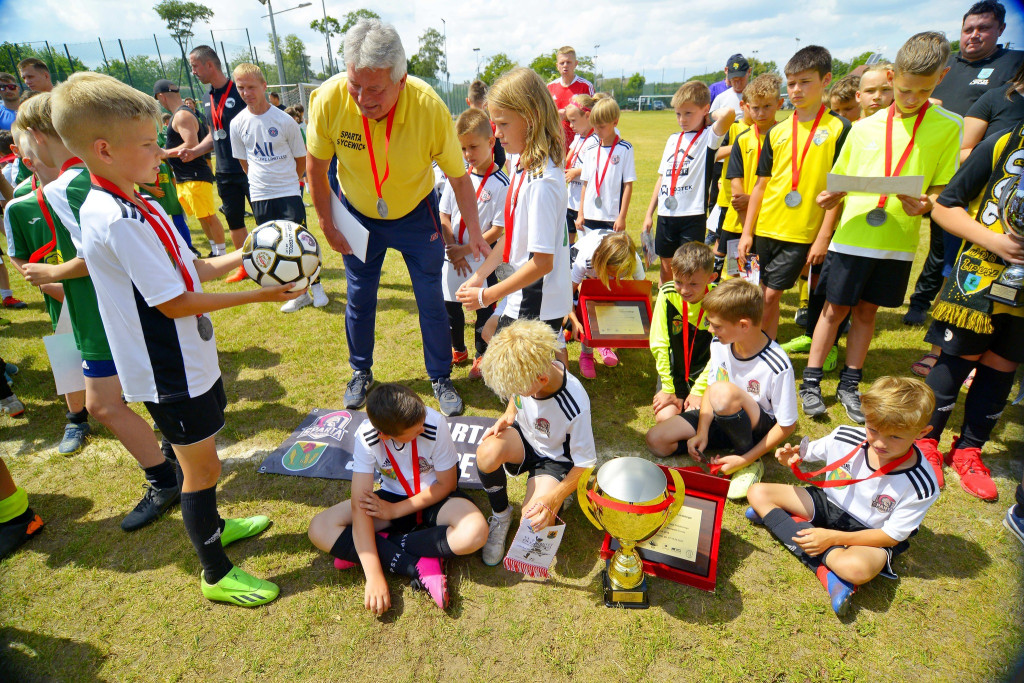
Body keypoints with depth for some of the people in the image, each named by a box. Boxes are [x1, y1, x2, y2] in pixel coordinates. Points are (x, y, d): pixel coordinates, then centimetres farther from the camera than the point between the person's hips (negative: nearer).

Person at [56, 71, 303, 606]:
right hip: (169, 371, -9)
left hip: (187, 357, 9)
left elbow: (191, 269, 10)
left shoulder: (136, 206, 6)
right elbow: (174, 302, -25)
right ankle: (216, 574, 24)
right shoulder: (117, 219, -25)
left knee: (195, 455, 25)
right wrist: (256, 296, -20)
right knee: (201, 466, 5)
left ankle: (211, 523, 48)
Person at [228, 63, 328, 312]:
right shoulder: (237, 124, 1)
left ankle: (316, 285, 17)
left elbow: (301, 158, 4)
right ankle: (299, 293, 17)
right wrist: (261, 181, 10)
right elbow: (244, 161, 13)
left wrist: (287, 180, 10)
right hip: (259, 196, 3)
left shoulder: (284, 120, -6)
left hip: (289, 192, -3)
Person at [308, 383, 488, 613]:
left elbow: (447, 484, -14)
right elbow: (360, 506, -26)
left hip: (434, 498, -1)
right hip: (392, 496, 2)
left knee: (475, 532, -33)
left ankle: (374, 546, -16)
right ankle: (420, 567, -22)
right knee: (320, 529, -19)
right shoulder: (366, 437, -25)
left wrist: (395, 511, -16)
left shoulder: (435, 424, -29)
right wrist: (374, 576, -33)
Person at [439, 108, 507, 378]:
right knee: (450, 304, 16)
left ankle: (482, 355, 28)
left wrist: (466, 250, -15)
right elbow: (444, 214, 4)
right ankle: (458, 349, 37)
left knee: (484, 308, 8)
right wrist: (452, 247, -9)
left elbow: (499, 228, -15)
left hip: (482, 257, -5)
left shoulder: (500, 183, -13)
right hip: (452, 256, 5)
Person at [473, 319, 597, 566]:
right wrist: (508, 415, -13)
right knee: (488, 452, -32)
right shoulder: (524, 373, -20)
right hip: (524, 437, 4)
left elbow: (585, 464, -21)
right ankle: (500, 515, -3)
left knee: (534, 526, -25)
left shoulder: (575, 407, -34)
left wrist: (553, 498, -32)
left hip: (555, 460, -4)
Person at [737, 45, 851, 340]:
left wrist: (824, 236, -10)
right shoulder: (777, 133, 9)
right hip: (765, 228, 4)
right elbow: (760, 185, 10)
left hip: (802, 232, -4)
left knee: (770, 294, -5)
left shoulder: (839, 128, -2)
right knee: (759, 295, 9)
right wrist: (747, 232, 5)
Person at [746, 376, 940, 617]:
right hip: (828, 504, 5)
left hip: (869, 535, -5)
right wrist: (793, 458, -23)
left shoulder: (921, 486, -22)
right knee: (757, 493, -14)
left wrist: (833, 537, -25)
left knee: (857, 568, -40)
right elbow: (808, 453, 3)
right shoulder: (845, 437, -16)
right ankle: (827, 569, -19)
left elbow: (892, 535, -16)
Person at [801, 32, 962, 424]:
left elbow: (943, 188, 2)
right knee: (835, 309, 4)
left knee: (866, 312, 10)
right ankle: (811, 381, 14)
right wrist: (830, 198, -10)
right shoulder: (864, 128, 5)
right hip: (851, 236, 0)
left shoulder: (948, 126, 2)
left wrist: (926, 204, -19)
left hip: (898, 242, 0)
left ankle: (850, 384, 23)